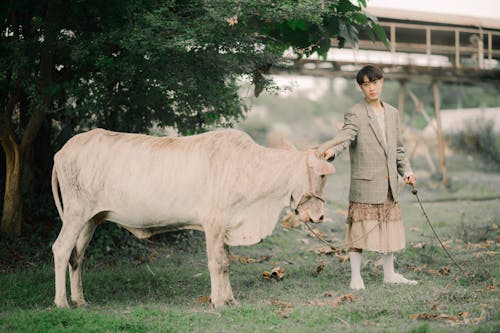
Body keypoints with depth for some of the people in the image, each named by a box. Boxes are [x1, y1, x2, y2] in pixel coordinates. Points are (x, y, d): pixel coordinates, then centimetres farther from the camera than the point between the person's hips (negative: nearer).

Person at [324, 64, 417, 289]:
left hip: (389, 184, 6)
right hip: (365, 184, -6)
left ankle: (389, 274, 24)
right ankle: (356, 276, 5)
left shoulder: (392, 113, 14)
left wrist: (406, 171, 10)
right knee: (360, 228, -4)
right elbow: (345, 136, -23)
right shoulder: (355, 114, -6)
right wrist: (331, 151, -43)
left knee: (390, 227, 12)